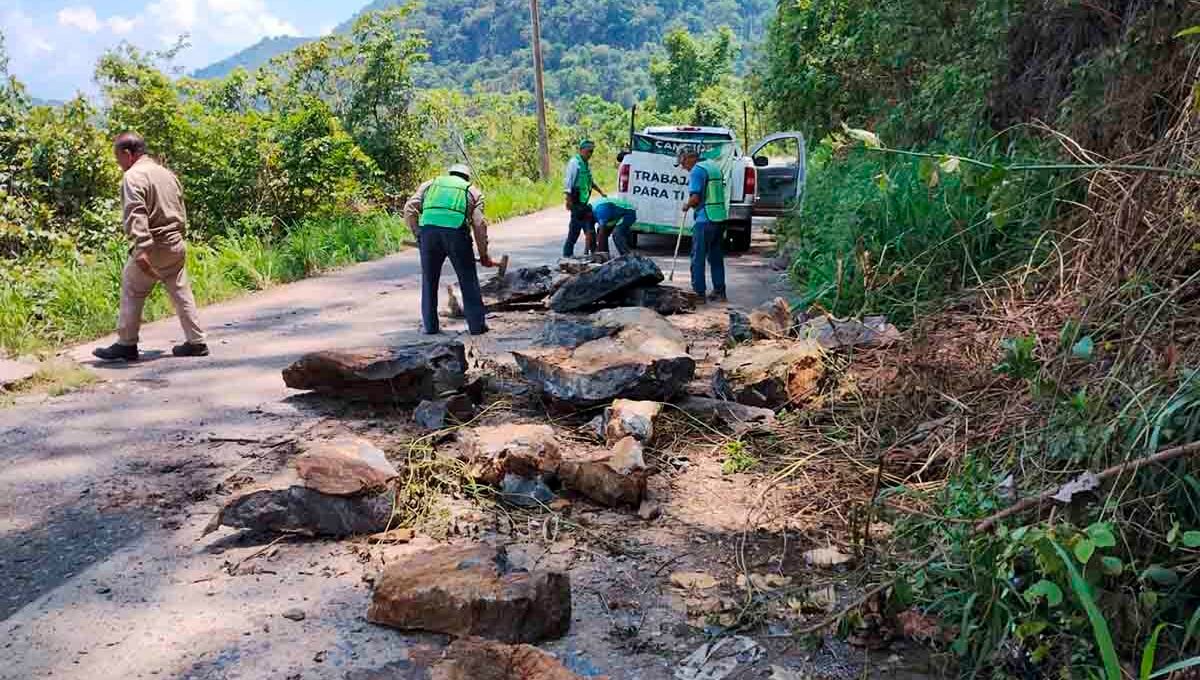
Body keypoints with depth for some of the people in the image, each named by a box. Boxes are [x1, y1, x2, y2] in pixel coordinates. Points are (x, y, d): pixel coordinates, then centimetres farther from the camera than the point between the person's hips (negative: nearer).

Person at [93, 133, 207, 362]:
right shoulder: (166, 172, 15)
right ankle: (196, 342, 12)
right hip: (176, 244, 8)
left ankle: (126, 345, 11)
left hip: (153, 246, -8)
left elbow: (136, 215, -23)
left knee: (132, 293, 4)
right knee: (180, 292, 11)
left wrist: (141, 249, -30)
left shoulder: (133, 176, -11)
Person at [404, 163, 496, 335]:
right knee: (468, 281, 11)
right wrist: (484, 255, 13)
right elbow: (479, 224, 9)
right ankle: (476, 325, 13)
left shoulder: (430, 184, 26)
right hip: (457, 232, -1)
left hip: (428, 230, 2)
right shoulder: (473, 191, 23)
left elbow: (409, 209, 10)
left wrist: (417, 234, 16)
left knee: (429, 281, 15)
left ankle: (430, 326, 19)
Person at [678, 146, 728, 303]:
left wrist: (687, 206, 0)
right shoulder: (715, 166, 16)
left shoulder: (696, 171, -11)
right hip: (720, 217, 8)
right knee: (716, 257, 13)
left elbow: (695, 198, -19)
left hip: (705, 219, -8)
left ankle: (698, 292, 2)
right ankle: (719, 292, 15)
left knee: (698, 257, 0)